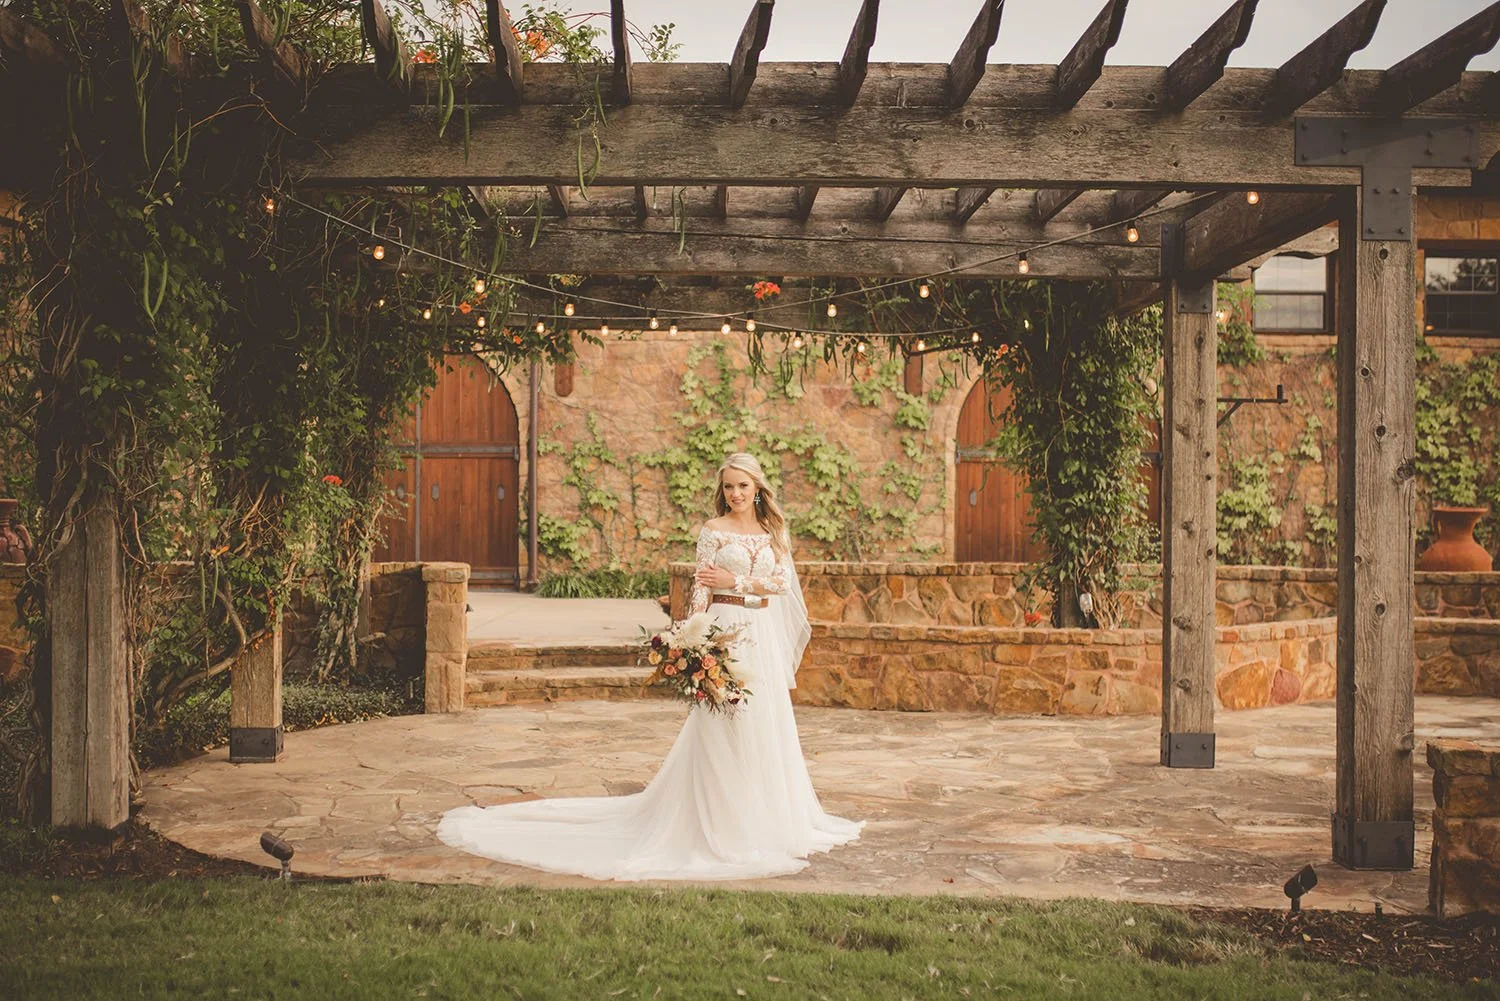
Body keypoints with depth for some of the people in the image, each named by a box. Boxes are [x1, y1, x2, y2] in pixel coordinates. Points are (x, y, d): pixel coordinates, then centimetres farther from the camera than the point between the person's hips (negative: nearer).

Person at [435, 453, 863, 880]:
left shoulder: (773, 531, 10)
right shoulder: (712, 531, -2)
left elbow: (782, 581, 1)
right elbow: (701, 588, -7)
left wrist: (735, 580, -10)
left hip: (765, 637, 5)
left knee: (765, 726, 10)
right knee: (722, 728, -5)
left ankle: (764, 821, 22)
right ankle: (723, 826, 2)